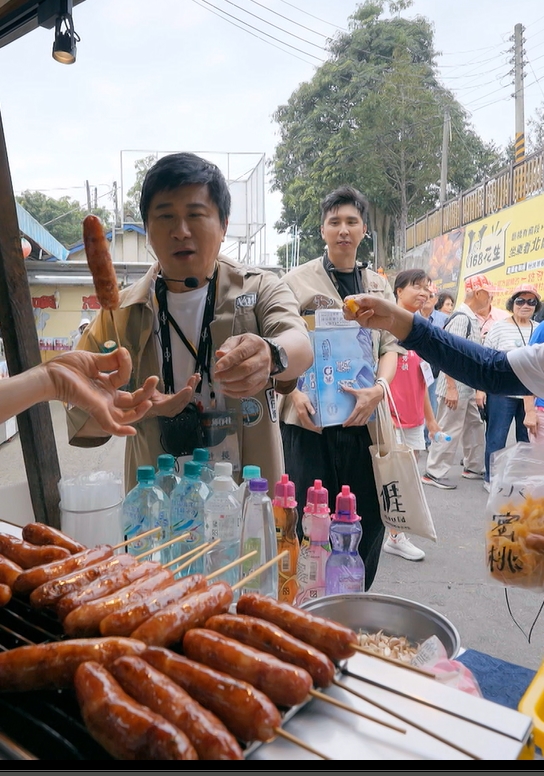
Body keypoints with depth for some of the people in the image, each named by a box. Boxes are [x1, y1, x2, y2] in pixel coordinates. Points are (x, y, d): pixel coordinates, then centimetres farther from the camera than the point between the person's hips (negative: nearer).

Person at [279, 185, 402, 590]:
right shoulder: (297, 282, 2)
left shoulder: (379, 287, 13)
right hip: (310, 419, -3)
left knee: (370, 522, 9)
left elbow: (391, 346, 7)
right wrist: (294, 393, -16)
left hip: (364, 418, 4)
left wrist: (377, 390, -12)